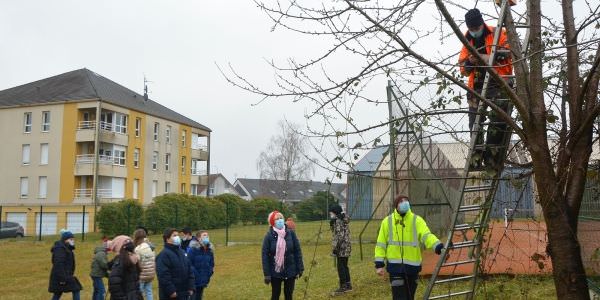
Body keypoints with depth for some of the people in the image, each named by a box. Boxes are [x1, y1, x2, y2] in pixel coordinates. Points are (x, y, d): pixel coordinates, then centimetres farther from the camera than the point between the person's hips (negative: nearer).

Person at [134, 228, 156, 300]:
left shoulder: (138, 249, -16)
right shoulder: (151, 247, 5)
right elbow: (154, 261, 9)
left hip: (141, 275, -7)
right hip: (150, 275, 7)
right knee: (149, 292, 13)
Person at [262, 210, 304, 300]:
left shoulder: (291, 233, -4)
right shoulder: (269, 236, -9)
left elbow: (297, 251, 0)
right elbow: (265, 255, -8)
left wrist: (300, 268, -2)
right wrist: (266, 274, -11)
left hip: (290, 271, 2)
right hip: (275, 272, -2)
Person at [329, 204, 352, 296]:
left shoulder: (338, 221, -15)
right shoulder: (344, 220, 13)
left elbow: (339, 236, -21)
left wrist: (335, 248, -19)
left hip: (341, 248, -10)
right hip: (346, 247, 10)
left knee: (340, 267, -4)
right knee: (344, 266, 17)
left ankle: (343, 287, 1)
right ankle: (348, 285, 24)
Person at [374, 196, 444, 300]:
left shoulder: (417, 220, -2)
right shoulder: (387, 221, 0)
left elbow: (427, 236, -16)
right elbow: (381, 244, 3)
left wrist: (439, 247, -35)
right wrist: (379, 264, -4)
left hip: (412, 265, 2)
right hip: (395, 265, -1)